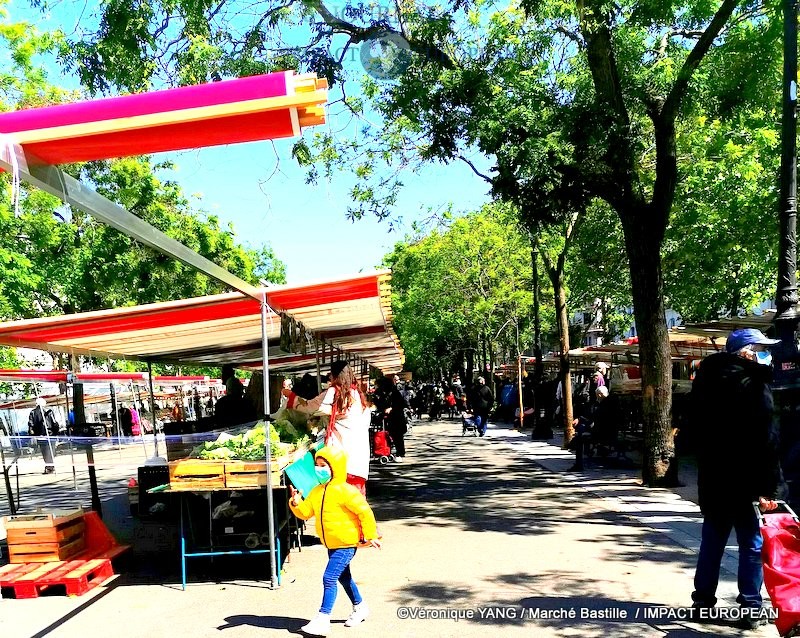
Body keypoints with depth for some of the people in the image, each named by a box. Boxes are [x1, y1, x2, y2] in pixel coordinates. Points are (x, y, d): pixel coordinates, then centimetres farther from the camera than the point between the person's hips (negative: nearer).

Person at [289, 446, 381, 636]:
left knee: (329, 579, -13)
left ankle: (323, 619, -7)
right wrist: (296, 503, -16)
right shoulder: (317, 491, 5)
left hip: (346, 544, -9)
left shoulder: (345, 491, -19)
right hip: (332, 544, 9)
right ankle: (360, 607, 41)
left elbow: (364, 512, -18)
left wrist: (370, 536, -16)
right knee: (343, 577, 21)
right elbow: (305, 512, 4)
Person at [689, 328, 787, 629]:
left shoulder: (708, 380, 9)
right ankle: (750, 609, 11)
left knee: (712, 540, 15)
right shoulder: (753, 383, -14)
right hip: (745, 482, -7)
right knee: (753, 545, 5)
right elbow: (766, 440, -18)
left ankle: (703, 601, 22)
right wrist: (769, 487, -17)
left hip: (712, 479, 7)